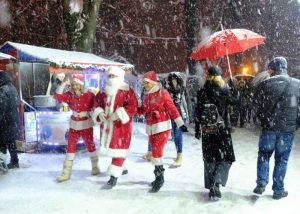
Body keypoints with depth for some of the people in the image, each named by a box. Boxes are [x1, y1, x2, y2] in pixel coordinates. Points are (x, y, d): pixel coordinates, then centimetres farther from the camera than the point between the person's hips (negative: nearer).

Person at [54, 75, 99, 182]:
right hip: (74, 125, 3)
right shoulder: (70, 95, -2)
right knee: (70, 147, 2)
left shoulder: (89, 95, -12)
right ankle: (66, 173, 7)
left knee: (90, 145, 13)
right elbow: (57, 96, -14)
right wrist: (64, 84, -19)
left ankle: (95, 167, 34)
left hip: (86, 125, -3)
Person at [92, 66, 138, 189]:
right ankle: (119, 168, 39)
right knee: (109, 146, 17)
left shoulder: (127, 91, -9)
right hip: (107, 124, 7)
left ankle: (114, 176, -3)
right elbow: (97, 104, 16)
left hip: (122, 124, -7)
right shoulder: (103, 91, 10)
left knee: (118, 148, -7)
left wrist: (118, 114, -22)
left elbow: (133, 107, -15)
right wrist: (99, 113, -4)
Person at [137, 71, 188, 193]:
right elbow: (142, 110, 18)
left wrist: (180, 123, -14)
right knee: (155, 151, 12)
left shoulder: (162, 93, -10)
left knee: (157, 150, -13)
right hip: (150, 127, 7)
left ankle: (159, 176, -1)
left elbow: (172, 109, -12)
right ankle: (159, 177, 24)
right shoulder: (146, 96, 10)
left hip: (162, 126, -7)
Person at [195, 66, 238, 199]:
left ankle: (211, 187, 19)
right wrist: (235, 90, 23)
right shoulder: (224, 90, -8)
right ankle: (216, 183, -11)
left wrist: (197, 128, 10)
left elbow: (198, 112, 2)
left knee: (210, 158, 13)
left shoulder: (202, 92, -1)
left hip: (207, 129, 3)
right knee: (226, 158, 8)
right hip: (222, 128, -3)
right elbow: (235, 100, 8)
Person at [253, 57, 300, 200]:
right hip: (288, 128, 1)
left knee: (264, 155, 17)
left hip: (269, 127, 0)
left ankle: (261, 183, 9)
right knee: (282, 159, 10)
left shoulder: (264, 84, -7)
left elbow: (257, 104, 1)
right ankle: (278, 190, 17)